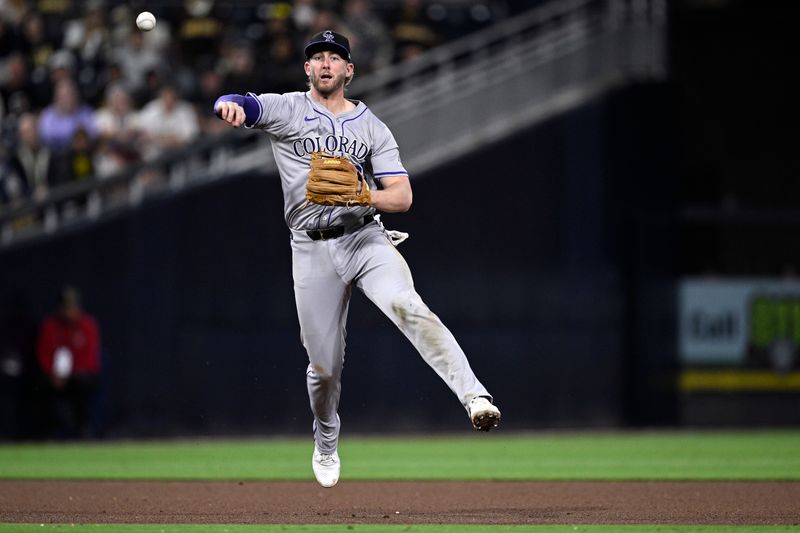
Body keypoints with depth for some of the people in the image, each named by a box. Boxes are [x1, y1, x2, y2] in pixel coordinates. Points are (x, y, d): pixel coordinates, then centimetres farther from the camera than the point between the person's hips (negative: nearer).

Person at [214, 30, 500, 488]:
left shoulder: (372, 127, 9)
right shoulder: (286, 110, 5)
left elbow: (403, 197, 2)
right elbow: (233, 105, -14)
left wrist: (362, 196, -19)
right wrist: (230, 105, -39)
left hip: (365, 238, 0)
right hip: (312, 250, 0)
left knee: (407, 305, -30)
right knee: (324, 365, 5)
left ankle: (475, 397, -42)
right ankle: (326, 445, 34)